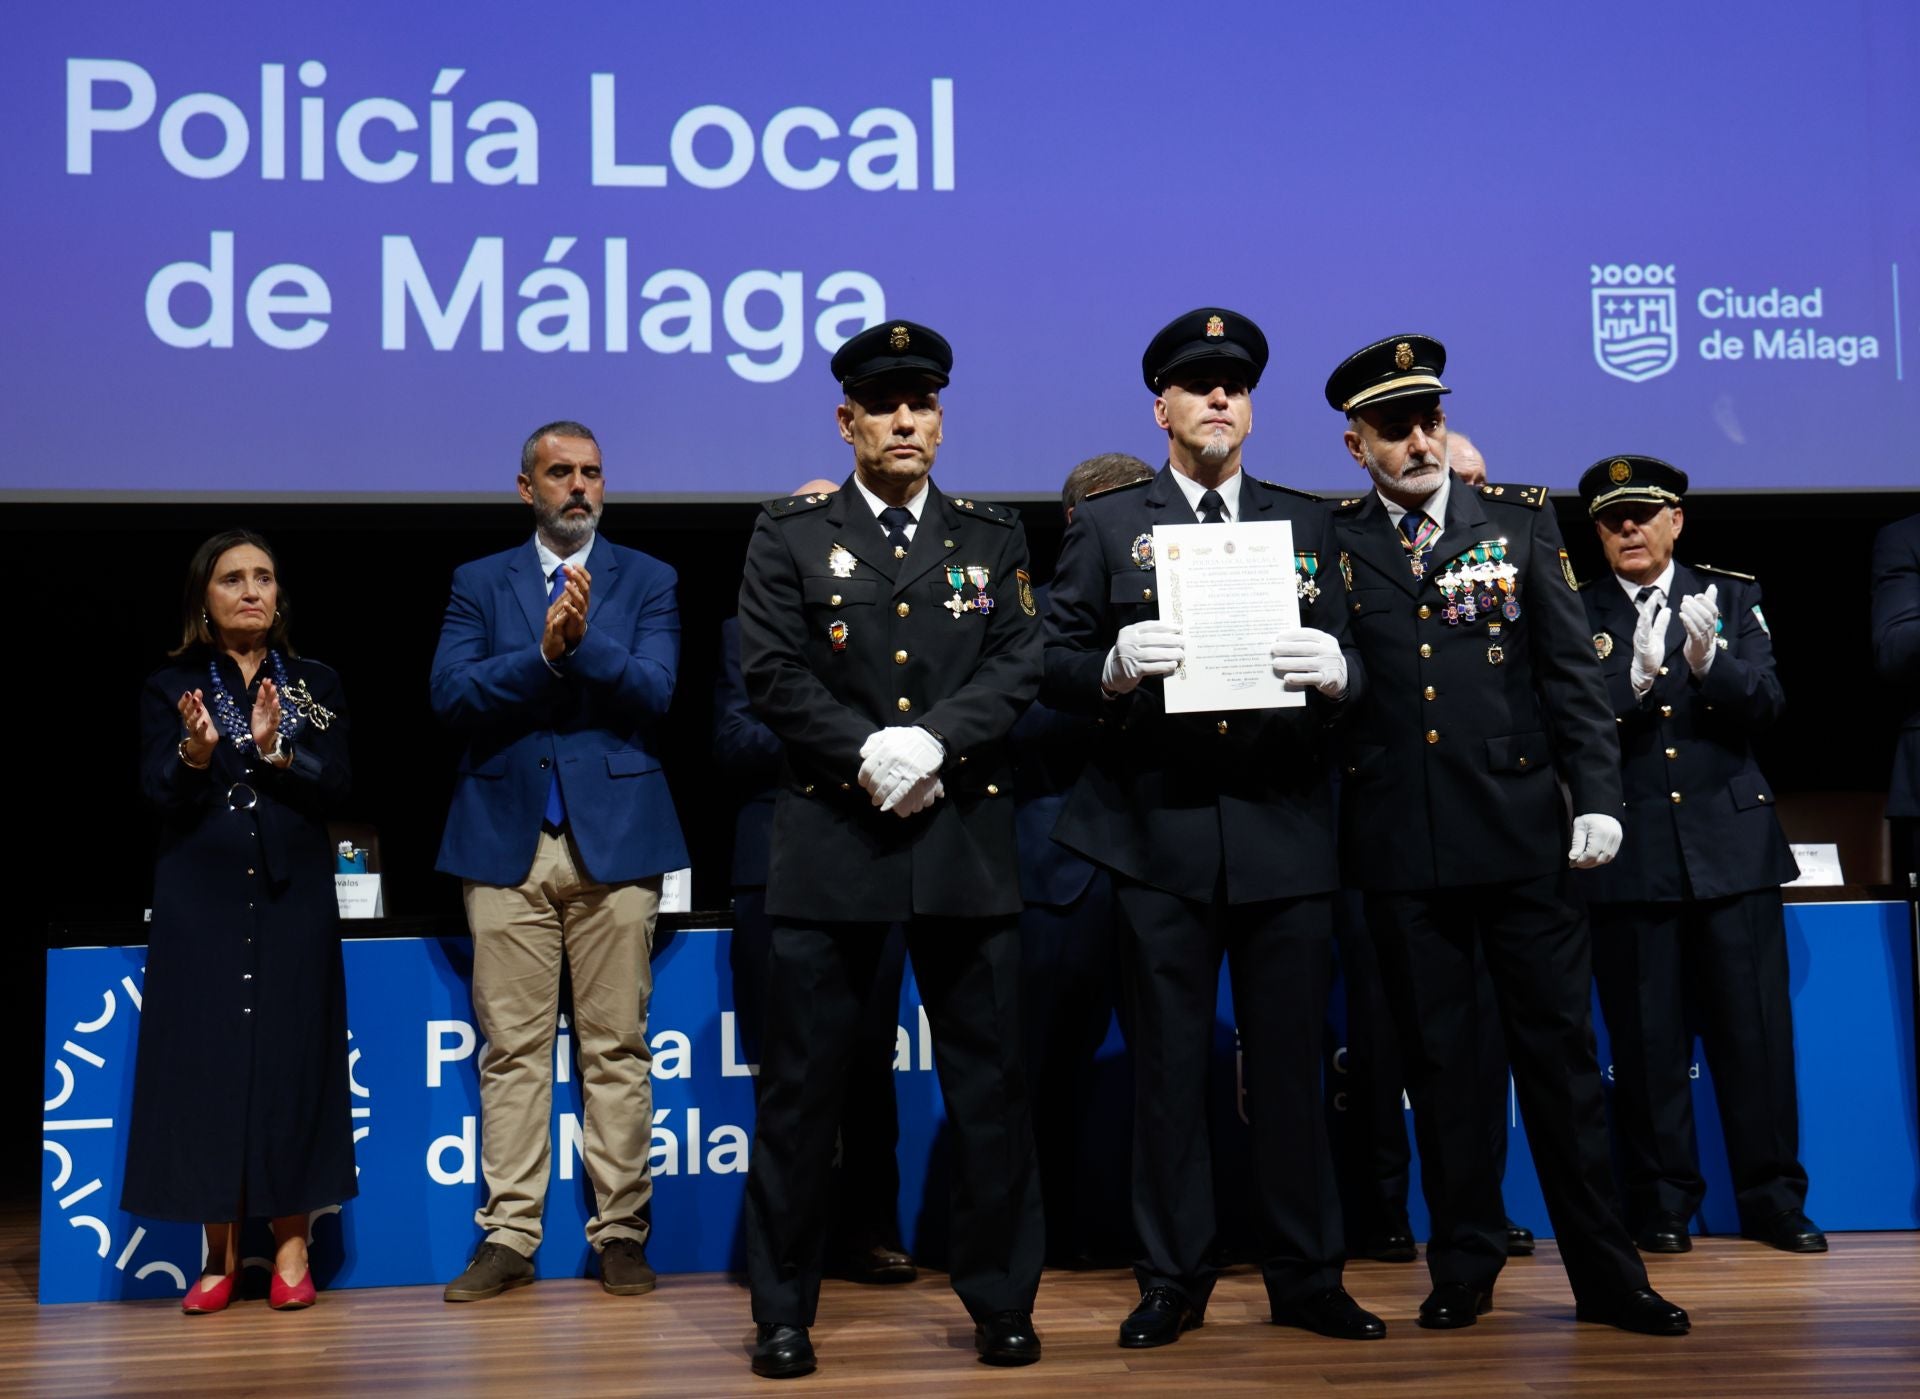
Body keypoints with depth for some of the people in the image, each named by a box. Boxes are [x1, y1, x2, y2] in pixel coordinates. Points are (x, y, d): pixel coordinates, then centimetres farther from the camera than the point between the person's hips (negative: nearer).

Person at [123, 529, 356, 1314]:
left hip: (293, 903, 1)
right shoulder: (170, 689, 5)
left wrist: (275, 752, -19)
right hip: (200, 906, -1)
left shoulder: (316, 687, 9)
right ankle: (220, 1252, 6)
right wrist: (195, 754, -25)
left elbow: (335, 787, -2)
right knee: (205, 1063, -2)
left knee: (291, 1060, 0)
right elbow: (159, 794, -6)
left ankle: (291, 1245, 6)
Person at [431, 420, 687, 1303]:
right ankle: (509, 1236, 7)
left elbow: (653, 693, -4)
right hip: (507, 836, 1)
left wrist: (583, 638, -18)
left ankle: (620, 1231, 9)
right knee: (511, 1048, 1)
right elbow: (450, 697, -2)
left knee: (616, 1046, 1)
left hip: (614, 834, 0)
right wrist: (544, 652, -14)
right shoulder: (478, 584, 12)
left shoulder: (647, 582, 10)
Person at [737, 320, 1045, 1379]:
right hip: (829, 838, -1)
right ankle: (783, 1311, 13)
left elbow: (1017, 667, 1)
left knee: (989, 1082, 5)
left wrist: (932, 742, -15)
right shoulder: (788, 535, 7)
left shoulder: (993, 537, 12)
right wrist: (866, 754, -15)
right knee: (800, 1086, 3)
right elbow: (774, 675, -2)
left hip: (966, 840, 1)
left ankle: (1001, 1302, 16)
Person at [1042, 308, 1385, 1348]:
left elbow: (1352, 670, 8)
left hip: (1286, 827, 2)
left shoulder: (1308, 523, 13)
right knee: (1168, 1063, 5)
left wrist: (1333, 672, -15)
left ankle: (1306, 1277, 16)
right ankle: (1172, 1279, 15)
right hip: (1159, 829, -1)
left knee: (1290, 1060, 6)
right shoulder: (1105, 524, 7)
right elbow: (1053, 668, 2)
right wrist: (1114, 668, -19)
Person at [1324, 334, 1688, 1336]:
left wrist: (1597, 794, -3)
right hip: (1399, 839, 0)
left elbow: (1571, 669, 5)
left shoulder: (1521, 519, 7)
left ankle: (1604, 1273, 12)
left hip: (1521, 829, 0)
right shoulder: (1329, 540, 5)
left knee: (1559, 1047, 3)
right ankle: (1464, 1267, 19)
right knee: (1438, 1059, 8)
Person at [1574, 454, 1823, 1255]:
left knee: (1755, 1029, 2)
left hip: (1731, 843, 1)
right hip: (1630, 853, -1)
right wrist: (1634, 681, -23)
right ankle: (1661, 1206, 12)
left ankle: (1772, 1200, 13)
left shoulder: (1730, 598, 10)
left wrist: (1709, 660, -20)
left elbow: (1765, 707, -2)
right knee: (1647, 1038, 2)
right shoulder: (1575, 617, 5)